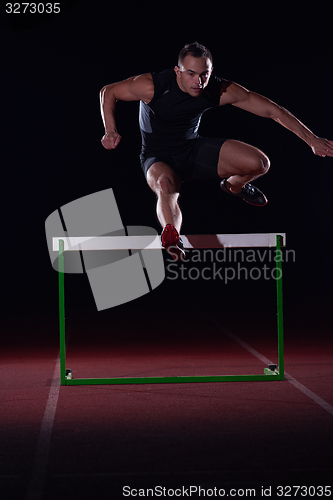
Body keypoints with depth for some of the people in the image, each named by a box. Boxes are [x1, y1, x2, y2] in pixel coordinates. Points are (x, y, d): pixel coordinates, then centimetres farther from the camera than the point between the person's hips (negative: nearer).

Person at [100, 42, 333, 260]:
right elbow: (108, 92, -10)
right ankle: (172, 235, -54)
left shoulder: (221, 91, -20)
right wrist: (111, 131, -23)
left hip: (193, 149, 4)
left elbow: (271, 110, -15)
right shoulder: (153, 86, -27)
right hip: (158, 158, -4)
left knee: (259, 164, -9)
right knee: (165, 185, -40)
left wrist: (313, 139, -16)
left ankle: (234, 185, 24)